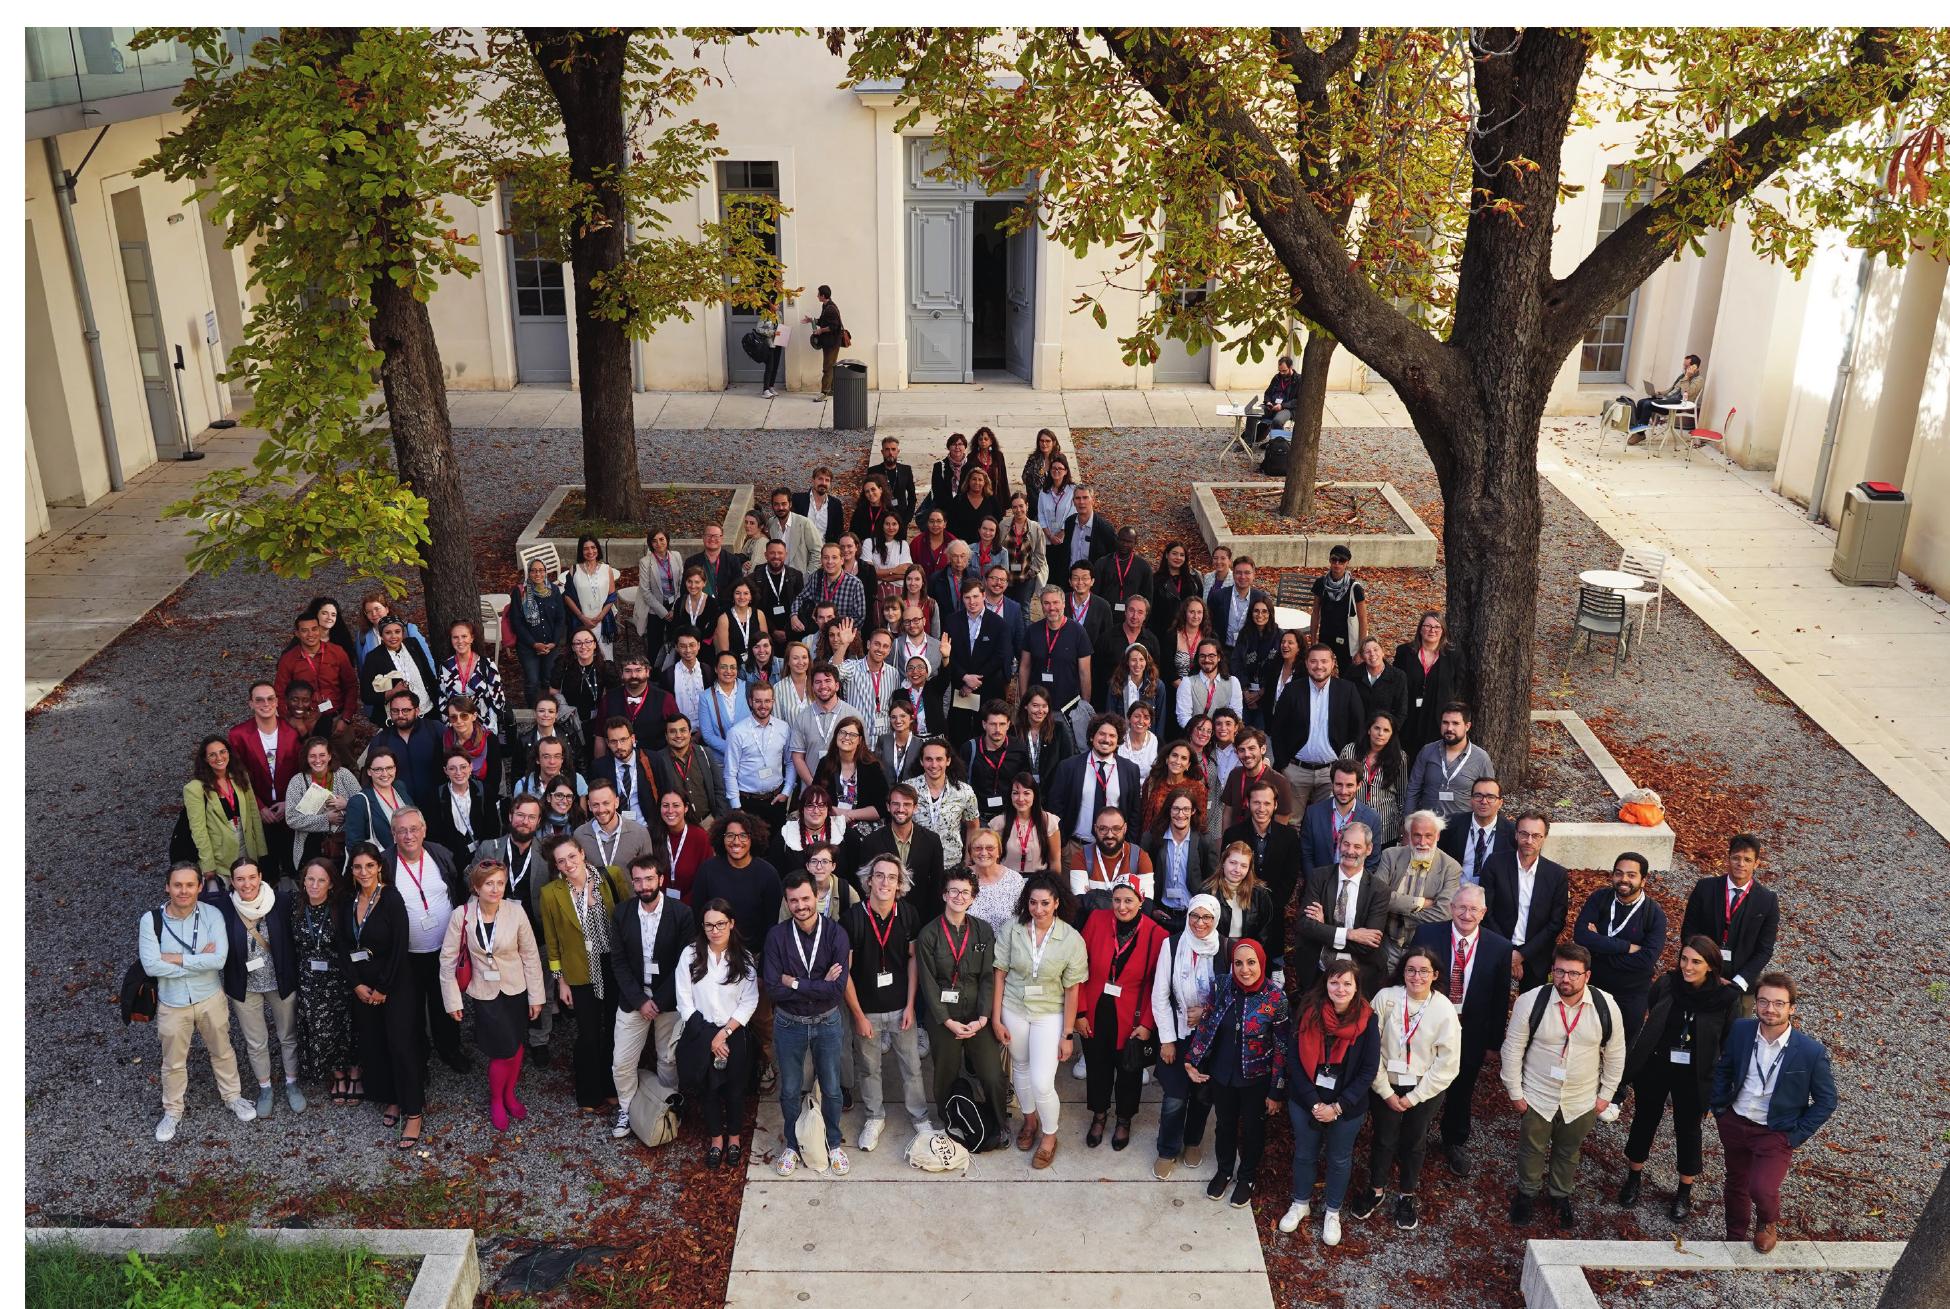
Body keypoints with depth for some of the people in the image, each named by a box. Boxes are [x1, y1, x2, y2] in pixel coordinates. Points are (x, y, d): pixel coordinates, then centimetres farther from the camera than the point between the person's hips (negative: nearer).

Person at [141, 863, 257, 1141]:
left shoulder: (212, 914, -17)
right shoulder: (151, 920, -18)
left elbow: (219, 959, -26)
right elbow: (151, 966, -24)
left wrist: (176, 958, -26)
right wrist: (199, 960, -23)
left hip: (210, 997, 0)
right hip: (172, 1003, 0)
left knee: (222, 1051, 21)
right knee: (174, 1062, 18)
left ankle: (232, 1096, 44)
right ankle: (172, 1111, 40)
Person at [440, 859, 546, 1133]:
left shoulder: (515, 912, -14)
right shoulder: (462, 916, -15)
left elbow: (530, 955, -5)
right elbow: (448, 959, -6)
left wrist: (536, 996, -2)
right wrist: (453, 1000, -4)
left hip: (516, 989, 2)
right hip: (485, 992, -2)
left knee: (517, 1045, 13)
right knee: (504, 1050, -3)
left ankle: (509, 1093, 39)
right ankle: (496, 1100, 25)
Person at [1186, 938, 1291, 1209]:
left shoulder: (1276, 998, -21)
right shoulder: (1224, 988, -13)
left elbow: (1281, 1048, -13)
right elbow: (1206, 1025, -1)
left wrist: (1276, 1091, -9)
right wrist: (1191, 1061, -2)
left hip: (1255, 1079, -2)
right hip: (1221, 1075, 3)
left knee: (1252, 1128, 20)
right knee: (1225, 1125, 22)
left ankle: (1247, 1177, 44)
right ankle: (1224, 1170, 47)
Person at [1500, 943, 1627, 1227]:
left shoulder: (1606, 1007, -16)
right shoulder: (1531, 1002, -21)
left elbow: (1615, 1053, -1)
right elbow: (1513, 1049, -11)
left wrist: (1606, 1094, 3)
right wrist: (1515, 1092, -7)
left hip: (1583, 1102, 1)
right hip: (1537, 1097, -1)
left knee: (1568, 1152, 22)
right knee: (1532, 1149, 18)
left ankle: (1561, 1195, 47)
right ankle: (1527, 1193, 43)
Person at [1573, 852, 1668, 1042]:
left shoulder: (1655, 913, -14)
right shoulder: (1598, 898, -10)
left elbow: (1648, 960, -25)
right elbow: (1580, 936, -23)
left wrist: (1599, 945, -22)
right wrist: (1627, 947, -26)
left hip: (1632, 996, -1)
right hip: (1594, 986, 1)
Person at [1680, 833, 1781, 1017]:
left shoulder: (1768, 900, -6)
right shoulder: (1705, 888, -4)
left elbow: (1764, 950, -5)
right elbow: (1688, 932, -1)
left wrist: (1737, 984, -14)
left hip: (1742, 982, -1)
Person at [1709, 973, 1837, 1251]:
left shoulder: (1811, 1052, -20)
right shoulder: (1740, 1030, -11)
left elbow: (1826, 1101, -7)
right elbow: (1723, 1069, 7)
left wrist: (1796, 1136, -9)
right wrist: (1718, 1107, 3)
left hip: (1776, 1134, -3)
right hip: (1734, 1124, 3)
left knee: (1762, 1189, -19)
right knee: (1736, 1184, 20)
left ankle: (1768, 1224, 18)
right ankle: (1734, 1239, 46)